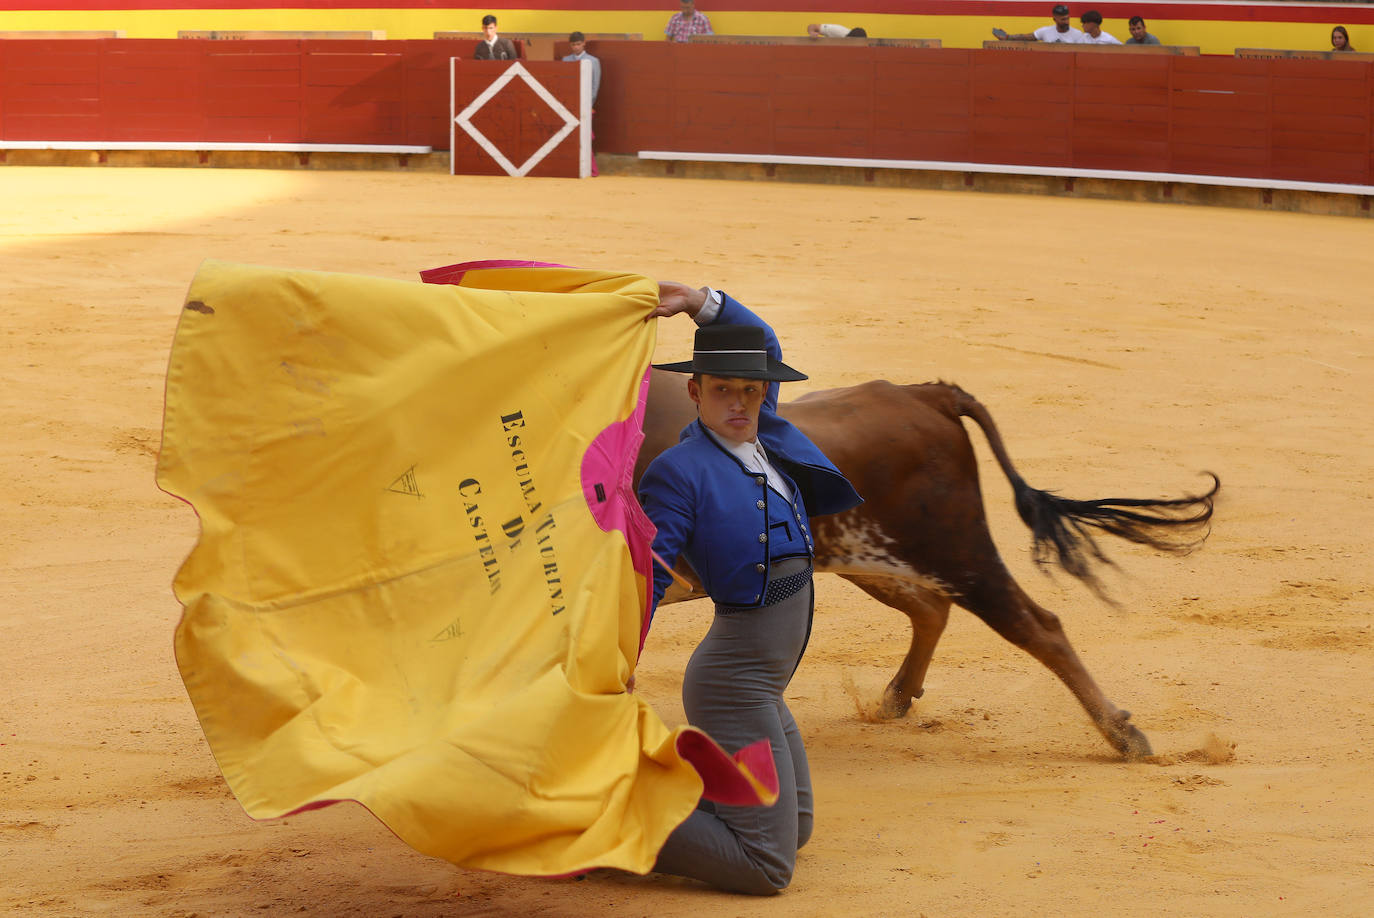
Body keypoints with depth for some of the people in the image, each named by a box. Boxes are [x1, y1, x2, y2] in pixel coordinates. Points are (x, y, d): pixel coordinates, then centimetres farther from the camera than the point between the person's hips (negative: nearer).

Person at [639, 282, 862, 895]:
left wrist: (699, 302, 3)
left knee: (794, 829, 25)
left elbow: (761, 343, 19)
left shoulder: (763, 437, 6)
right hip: (735, 678, -9)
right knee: (766, 867, -10)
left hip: (762, 681, 9)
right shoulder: (680, 470, -15)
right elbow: (644, 574, -17)